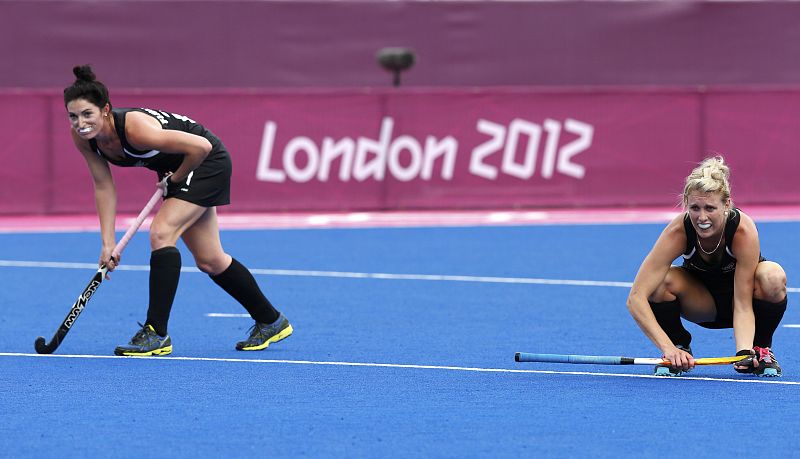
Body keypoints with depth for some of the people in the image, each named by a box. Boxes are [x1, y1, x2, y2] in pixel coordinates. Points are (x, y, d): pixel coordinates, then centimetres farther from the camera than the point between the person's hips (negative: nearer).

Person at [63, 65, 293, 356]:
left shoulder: (135, 129, -38)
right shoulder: (82, 136, -17)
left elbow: (200, 146, -33)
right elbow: (103, 187, -7)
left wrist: (175, 179, -17)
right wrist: (108, 242, -13)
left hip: (207, 161, -8)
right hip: (175, 171, 8)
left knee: (161, 233, -25)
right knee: (209, 260, 13)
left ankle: (156, 334, -21)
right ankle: (270, 322, 31)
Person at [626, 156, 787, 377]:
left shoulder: (743, 231, -33)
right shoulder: (678, 232, -31)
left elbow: (743, 303, -33)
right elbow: (636, 298, -35)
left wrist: (744, 351, -50)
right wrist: (668, 348, -46)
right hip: (704, 306, 1)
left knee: (772, 276, -35)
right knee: (661, 280, -32)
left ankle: (760, 349, -6)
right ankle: (680, 347, -3)